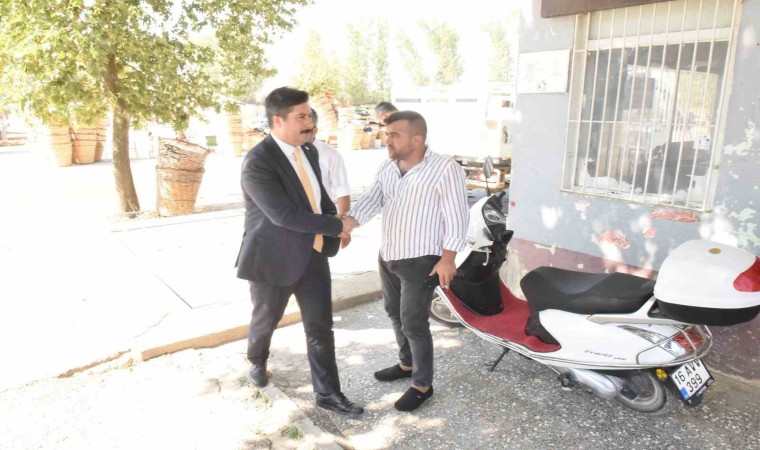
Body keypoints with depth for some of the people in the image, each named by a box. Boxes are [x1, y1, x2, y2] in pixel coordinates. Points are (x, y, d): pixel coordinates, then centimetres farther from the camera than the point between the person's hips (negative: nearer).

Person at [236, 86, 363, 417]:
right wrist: (337, 226, -21)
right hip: (274, 258, -5)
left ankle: (327, 393, 22)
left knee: (320, 328, 8)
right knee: (265, 320, 20)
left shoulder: (310, 152, 3)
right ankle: (257, 361, 51)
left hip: (314, 254, 5)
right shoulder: (257, 162, -22)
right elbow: (284, 214, -29)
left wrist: (334, 219, -1)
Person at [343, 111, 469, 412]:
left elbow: (456, 217, -17)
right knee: (395, 314, 21)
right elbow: (370, 201, 0)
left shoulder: (445, 168, -16)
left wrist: (447, 259, -20)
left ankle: (422, 385, 17)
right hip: (388, 256, 8)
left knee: (414, 324, -2)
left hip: (421, 261, -8)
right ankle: (407, 364, 42)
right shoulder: (388, 168, 6)